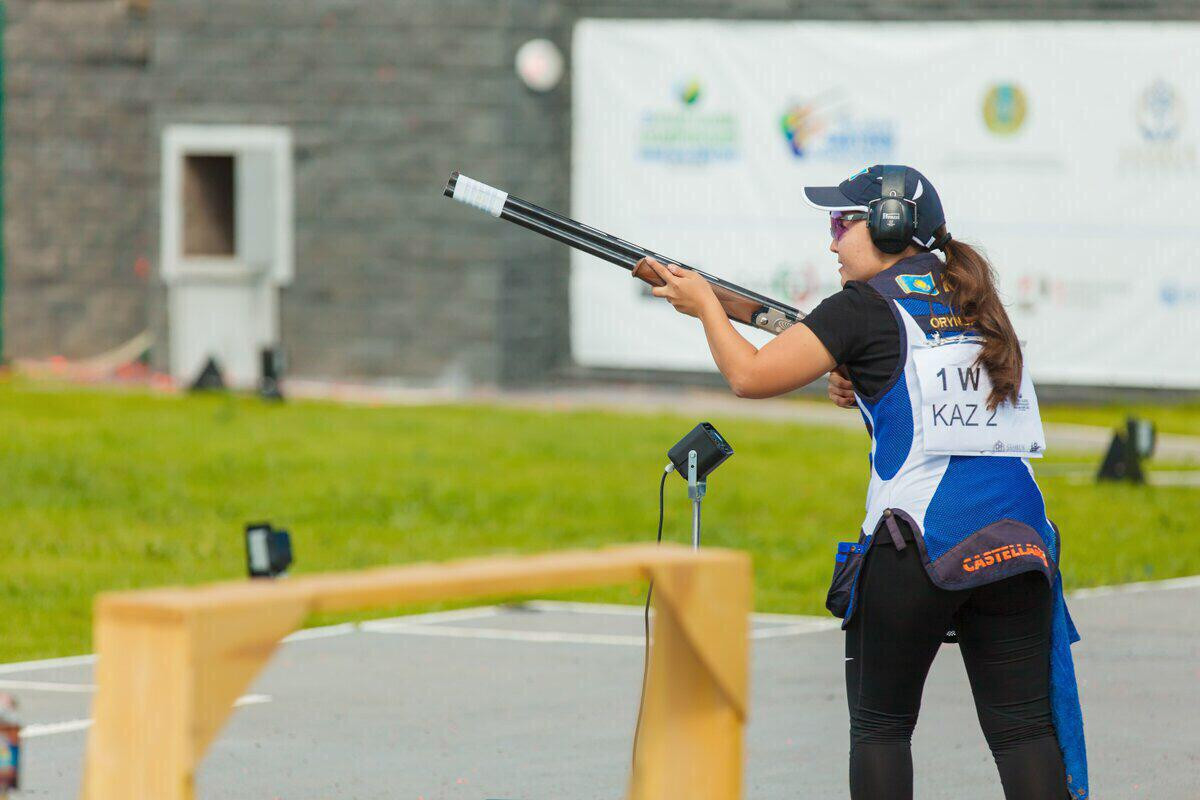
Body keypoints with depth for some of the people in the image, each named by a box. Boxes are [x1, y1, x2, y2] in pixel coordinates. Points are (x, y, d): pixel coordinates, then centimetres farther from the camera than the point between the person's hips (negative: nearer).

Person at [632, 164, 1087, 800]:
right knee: (1024, 729, 2)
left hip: (916, 548, -5)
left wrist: (705, 304, 12)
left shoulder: (867, 306, -2)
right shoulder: (974, 300, 15)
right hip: (1017, 539, 5)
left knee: (880, 724, 10)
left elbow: (751, 375, -2)